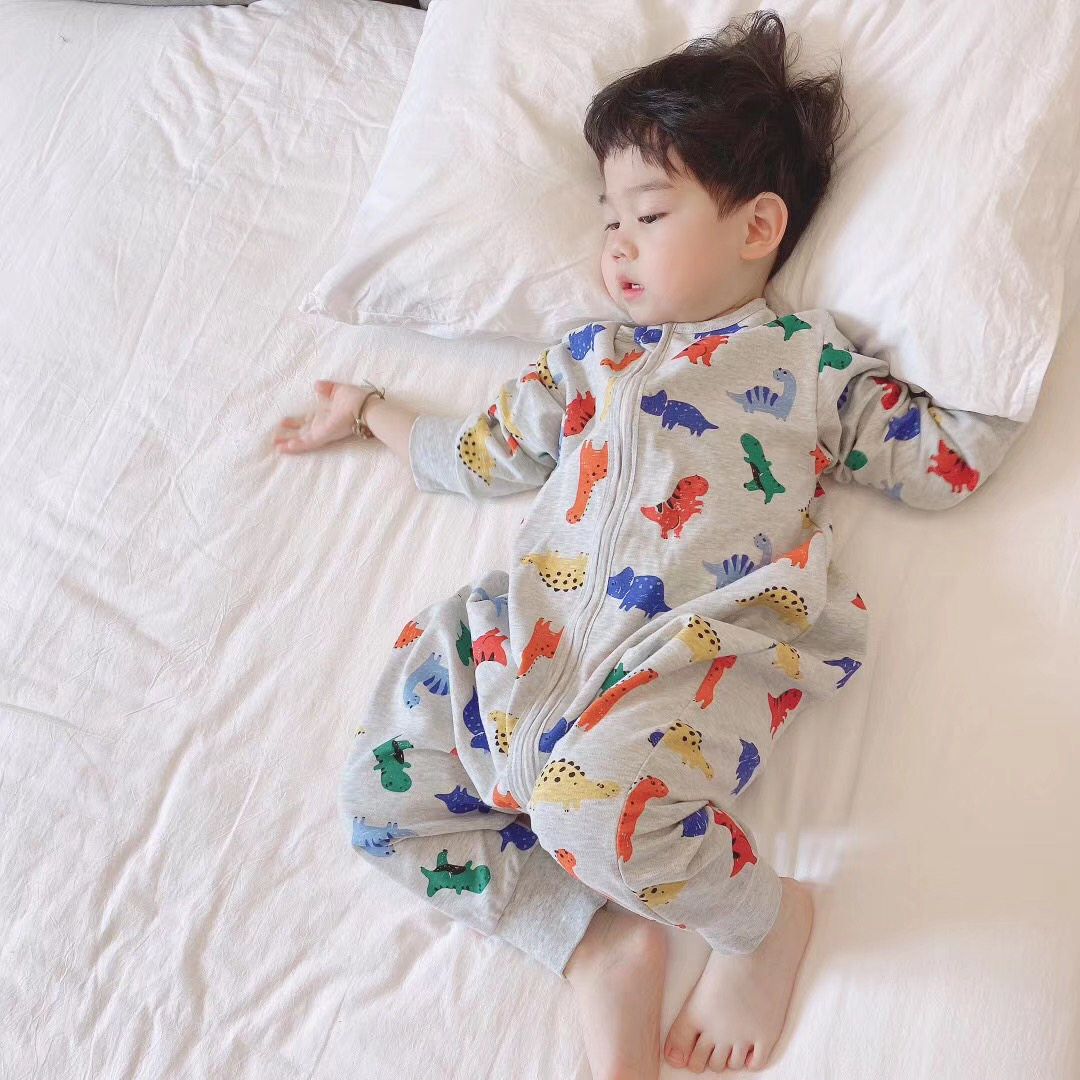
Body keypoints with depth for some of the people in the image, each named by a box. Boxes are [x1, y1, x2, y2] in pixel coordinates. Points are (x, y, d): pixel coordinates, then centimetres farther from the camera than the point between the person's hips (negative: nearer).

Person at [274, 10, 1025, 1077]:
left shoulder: (813, 358, 14)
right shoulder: (586, 355, 26)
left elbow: (947, 463, 15)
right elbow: (483, 453, 34)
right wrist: (370, 412, 41)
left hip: (700, 646, -5)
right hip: (535, 629, 6)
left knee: (596, 792, -35)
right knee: (382, 786, -5)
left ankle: (765, 915, -2)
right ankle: (603, 942, -2)